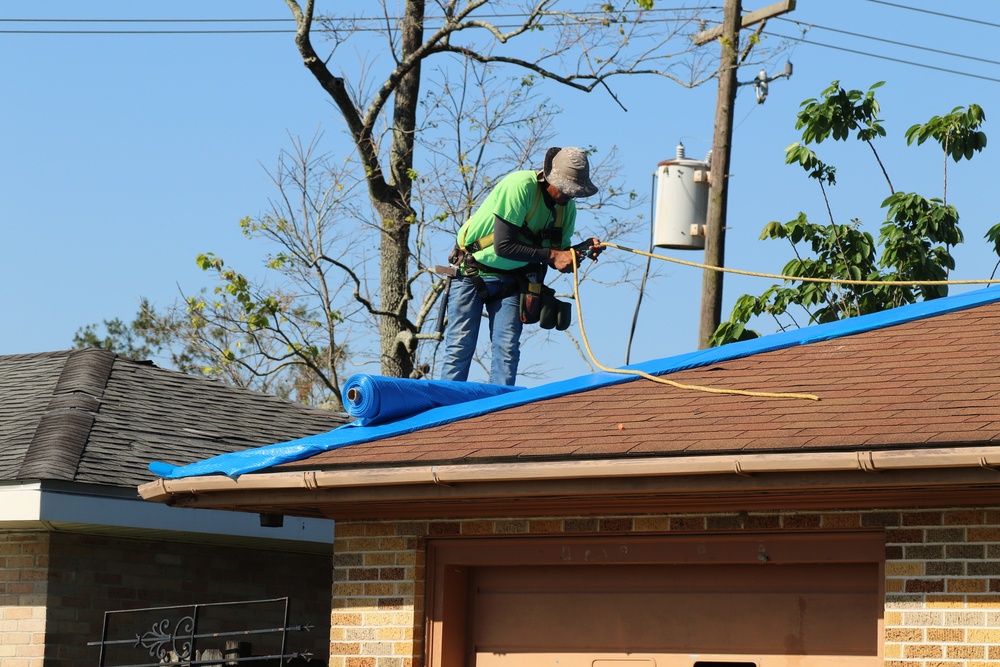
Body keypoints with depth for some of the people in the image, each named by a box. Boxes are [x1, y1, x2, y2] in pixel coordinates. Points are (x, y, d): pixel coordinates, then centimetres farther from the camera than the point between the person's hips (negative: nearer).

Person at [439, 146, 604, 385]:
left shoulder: (566, 207, -4)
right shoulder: (519, 186, -25)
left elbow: (558, 258, 1)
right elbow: (503, 246, -29)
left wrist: (584, 251, -18)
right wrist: (550, 255, -30)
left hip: (510, 280, 5)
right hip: (472, 273, -5)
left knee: (508, 348, -8)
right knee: (460, 347, -9)